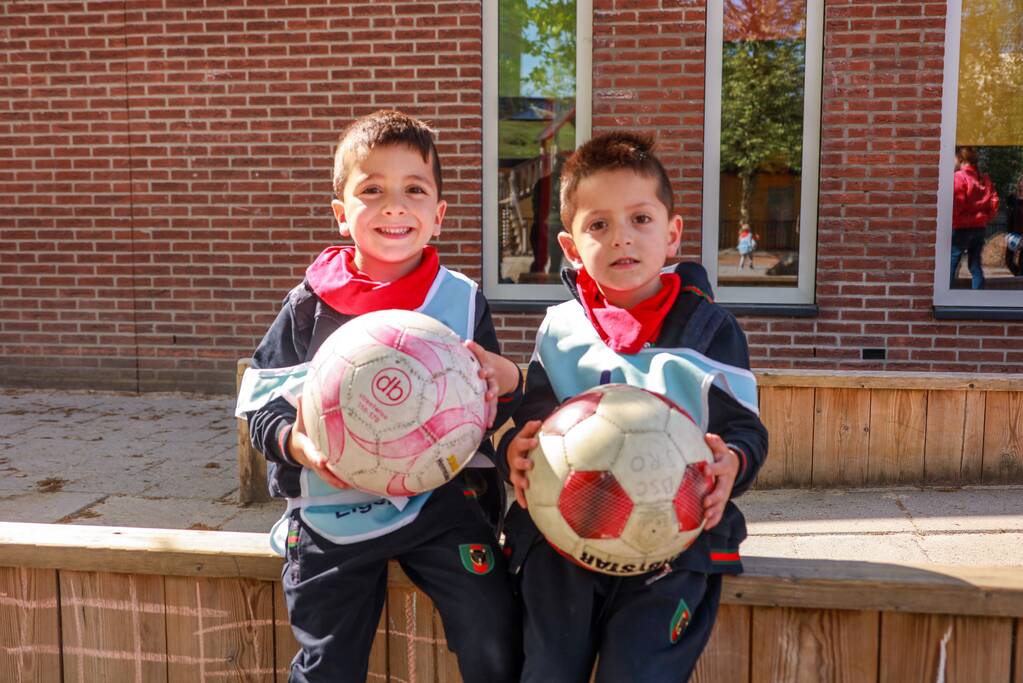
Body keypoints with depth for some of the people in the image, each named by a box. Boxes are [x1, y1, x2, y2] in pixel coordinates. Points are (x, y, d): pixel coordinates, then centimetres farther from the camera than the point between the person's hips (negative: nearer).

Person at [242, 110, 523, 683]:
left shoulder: (463, 300, -3)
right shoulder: (311, 304, -5)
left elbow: (493, 405, 2)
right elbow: (264, 396, -1)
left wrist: (507, 383, -21)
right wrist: (292, 440, -22)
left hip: (438, 497, 0)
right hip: (333, 508, 1)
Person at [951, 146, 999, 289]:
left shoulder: (959, 177, -12)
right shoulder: (985, 178, 11)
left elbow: (955, 204, -18)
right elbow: (994, 202, 8)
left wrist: (951, 222, -7)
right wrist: (985, 218, 15)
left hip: (962, 228, -7)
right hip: (980, 227, 7)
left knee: (950, 264, -2)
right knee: (975, 264, 11)